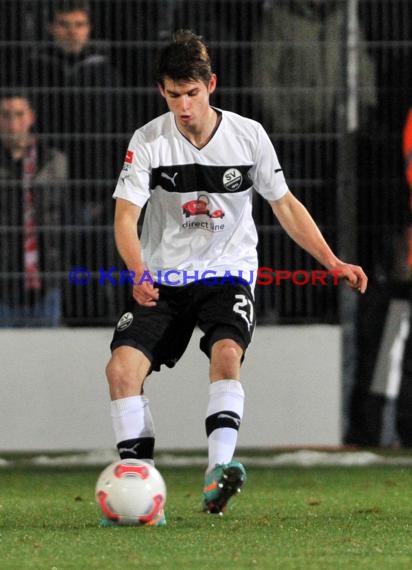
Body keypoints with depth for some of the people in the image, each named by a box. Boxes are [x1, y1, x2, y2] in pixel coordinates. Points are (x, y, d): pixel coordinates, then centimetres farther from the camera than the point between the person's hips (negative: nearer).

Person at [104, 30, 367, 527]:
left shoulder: (248, 135, -5)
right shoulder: (148, 141, -7)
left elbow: (284, 205, 6)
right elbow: (126, 215, -12)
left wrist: (332, 262, -3)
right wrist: (138, 274, -31)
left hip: (227, 273, -1)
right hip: (162, 278, 1)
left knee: (227, 353, -30)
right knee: (122, 366, -17)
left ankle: (217, 472, -38)